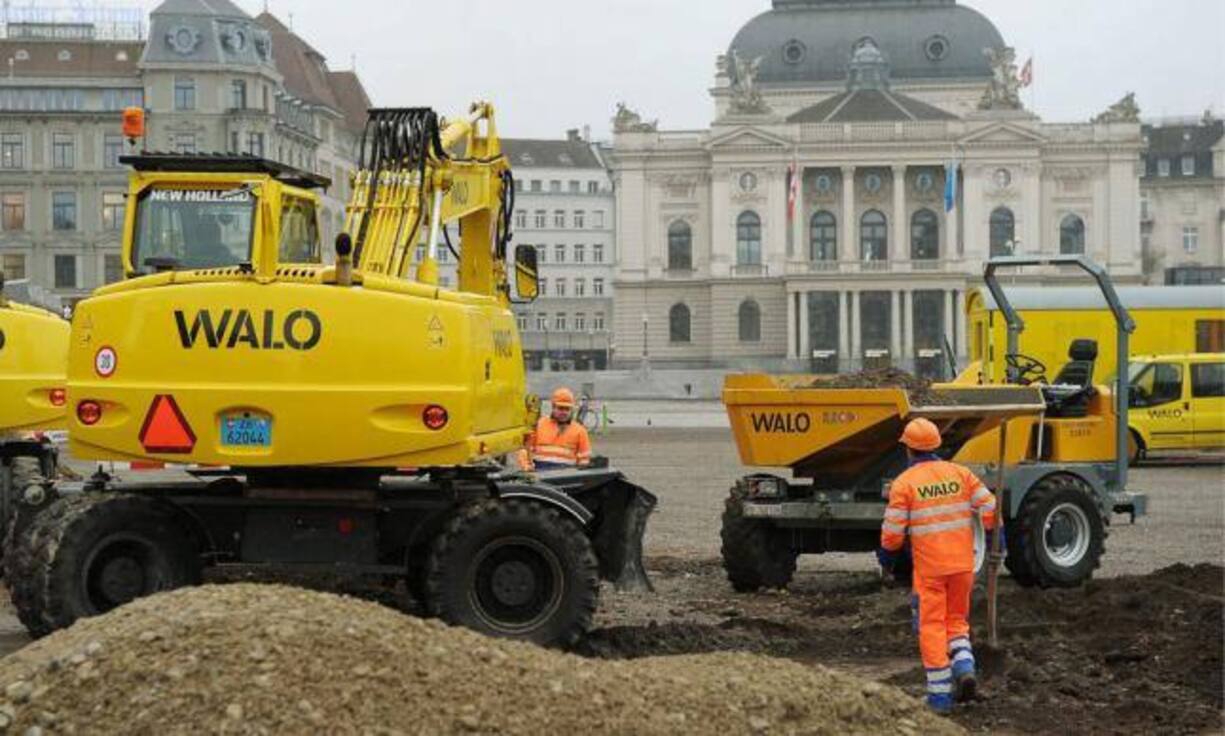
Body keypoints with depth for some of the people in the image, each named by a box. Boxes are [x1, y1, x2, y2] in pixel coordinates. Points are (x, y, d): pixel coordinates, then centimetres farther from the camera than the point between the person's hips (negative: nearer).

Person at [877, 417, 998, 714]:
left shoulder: (904, 483, -6)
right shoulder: (959, 473, 4)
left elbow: (893, 529, -7)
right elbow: (989, 507, 2)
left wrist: (887, 556, 11)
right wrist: (994, 537, 18)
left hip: (929, 566, -3)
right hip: (963, 563, 4)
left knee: (932, 625, 4)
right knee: (957, 619, 19)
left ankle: (940, 694, 3)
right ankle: (964, 667, -5)